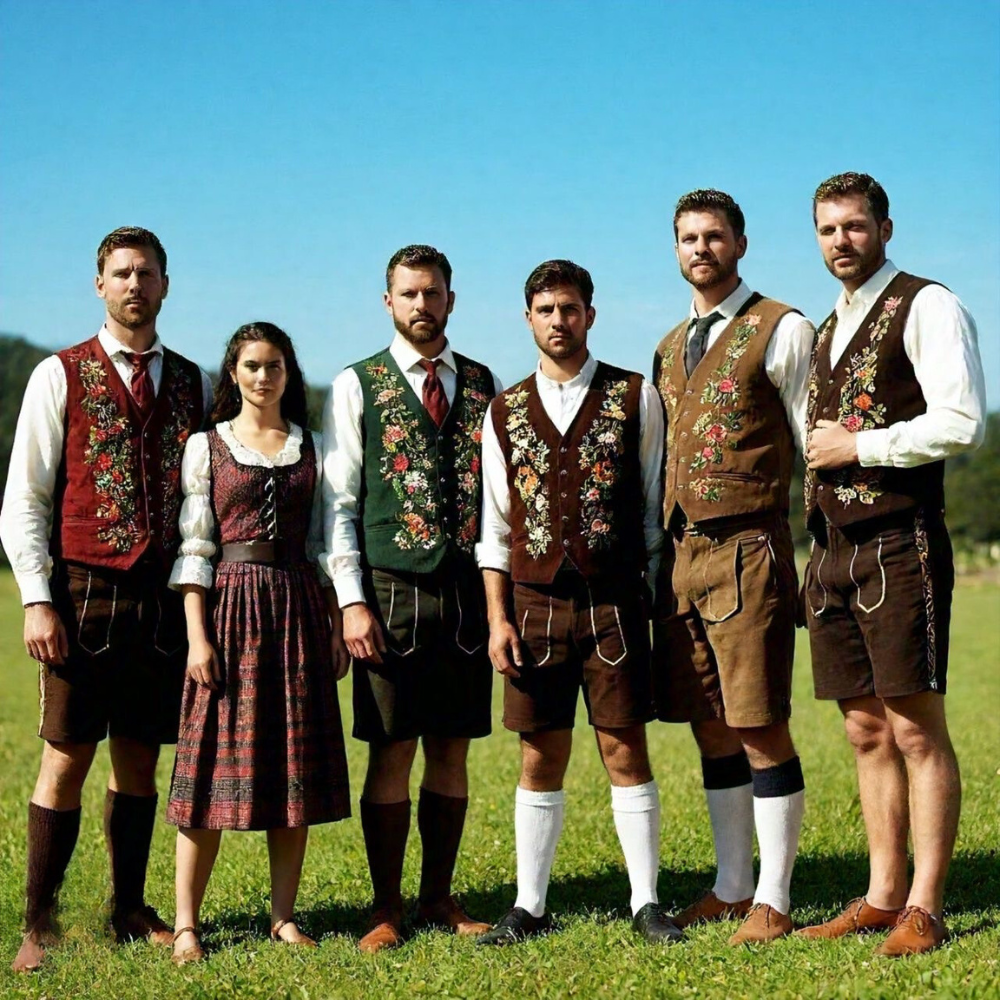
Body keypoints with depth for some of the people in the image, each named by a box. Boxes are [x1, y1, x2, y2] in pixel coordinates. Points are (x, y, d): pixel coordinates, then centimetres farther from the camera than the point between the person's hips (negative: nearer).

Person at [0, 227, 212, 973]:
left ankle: (131, 910, 19)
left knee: (141, 762, 9)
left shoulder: (195, 385, 11)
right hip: (84, 594, -3)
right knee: (67, 763, 0)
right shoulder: (60, 377, 2)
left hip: (166, 600, 3)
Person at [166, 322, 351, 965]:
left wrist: (338, 628, 7)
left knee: (296, 765, 3)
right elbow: (194, 549, -1)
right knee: (215, 766, -4)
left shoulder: (312, 448, 11)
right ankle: (187, 924, 1)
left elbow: (325, 543, 12)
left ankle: (284, 917, 11)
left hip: (299, 607, 3)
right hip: (231, 606, -3)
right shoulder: (206, 446, 4)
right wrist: (197, 636, -9)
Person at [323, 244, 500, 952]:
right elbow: (339, 504, 0)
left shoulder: (486, 387, 12)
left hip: (469, 594, 3)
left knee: (452, 750, 7)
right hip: (391, 592, -3)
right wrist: (352, 601, -8)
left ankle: (440, 899, 18)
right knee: (391, 752, 0)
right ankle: (387, 909, 10)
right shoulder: (357, 386, 4)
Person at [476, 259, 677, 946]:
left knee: (626, 752, 2)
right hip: (536, 605, 2)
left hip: (614, 605, -2)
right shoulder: (506, 412, 9)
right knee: (541, 760, 6)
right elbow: (495, 527, 9)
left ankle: (646, 903, 11)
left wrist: (660, 599, 1)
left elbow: (655, 506, 5)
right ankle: (530, 907, 14)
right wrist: (499, 620, 2)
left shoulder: (635, 397, 4)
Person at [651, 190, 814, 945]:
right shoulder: (671, 348, 18)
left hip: (747, 549, -7)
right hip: (681, 551, 7)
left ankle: (772, 902, 4)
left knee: (761, 729, -5)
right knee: (711, 730, 11)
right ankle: (731, 888, 22)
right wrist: (664, 554, 15)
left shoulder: (781, 331, -2)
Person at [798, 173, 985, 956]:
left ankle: (925, 910, -2)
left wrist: (860, 446, -12)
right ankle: (883, 896, 15)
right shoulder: (828, 330, 20)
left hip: (899, 545, -8)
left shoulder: (928, 307, -4)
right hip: (833, 548, 8)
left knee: (917, 728, -6)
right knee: (868, 731, 9)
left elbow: (962, 422, -16)